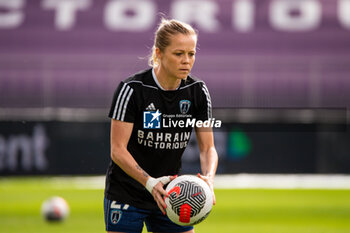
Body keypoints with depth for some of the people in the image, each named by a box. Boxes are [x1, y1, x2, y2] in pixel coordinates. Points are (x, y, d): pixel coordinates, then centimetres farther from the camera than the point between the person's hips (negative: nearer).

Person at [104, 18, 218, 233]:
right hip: (126, 196, -5)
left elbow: (208, 147, -1)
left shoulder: (198, 91, -3)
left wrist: (209, 178, -22)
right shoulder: (132, 89, -17)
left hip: (171, 196, 5)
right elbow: (118, 150, -18)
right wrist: (150, 182, -33)